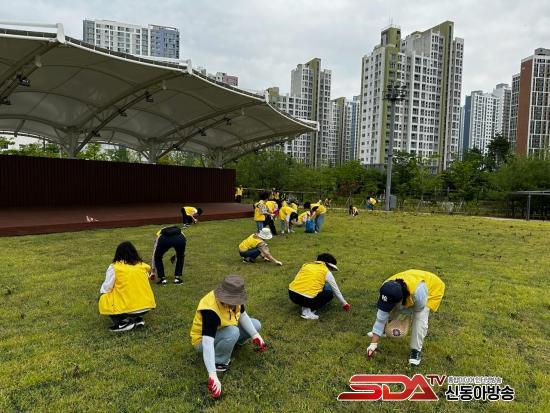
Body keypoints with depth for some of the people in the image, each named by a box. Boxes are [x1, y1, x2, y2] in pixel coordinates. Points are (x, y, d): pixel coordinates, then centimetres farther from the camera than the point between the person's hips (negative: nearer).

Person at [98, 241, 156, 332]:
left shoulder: (114, 267, -4)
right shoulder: (143, 266, 6)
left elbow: (106, 289, -1)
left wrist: (102, 292, 23)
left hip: (128, 309, -5)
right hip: (147, 307, 5)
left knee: (103, 300, 18)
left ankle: (123, 323, 2)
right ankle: (138, 319, 13)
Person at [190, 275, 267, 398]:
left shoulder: (233, 298, -18)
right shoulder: (210, 310, -39)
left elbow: (242, 316, -5)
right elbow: (207, 343, -45)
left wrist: (255, 335, -15)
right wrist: (213, 375, -51)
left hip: (223, 330, 7)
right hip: (203, 340, -7)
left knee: (255, 325, -4)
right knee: (233, 332, -36)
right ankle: (219, 362, -14)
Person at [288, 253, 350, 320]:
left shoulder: (306, 265, 20)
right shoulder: (327, 272, 9)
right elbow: (336, 290, 18)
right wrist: (344, 304, 34)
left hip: (292, 295, 5)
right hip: (307, 299, -5)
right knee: (329, 293, 19)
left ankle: (306, 307, 9)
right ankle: (309, 310, 1)